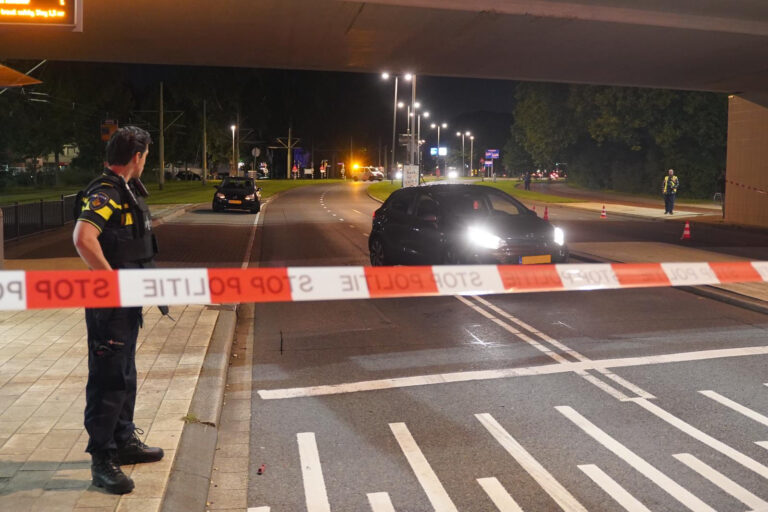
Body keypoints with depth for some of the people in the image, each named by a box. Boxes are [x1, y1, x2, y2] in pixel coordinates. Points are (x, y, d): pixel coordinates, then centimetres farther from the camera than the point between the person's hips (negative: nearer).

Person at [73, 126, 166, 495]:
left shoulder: (126, 191, 13)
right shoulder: (105, 193, -17)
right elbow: (83, 238, -34)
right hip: (109, 304, -10)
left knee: (125, 376, 19)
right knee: (108, 380, -2)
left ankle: (124, 441, 34)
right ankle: (101, 461, 8)